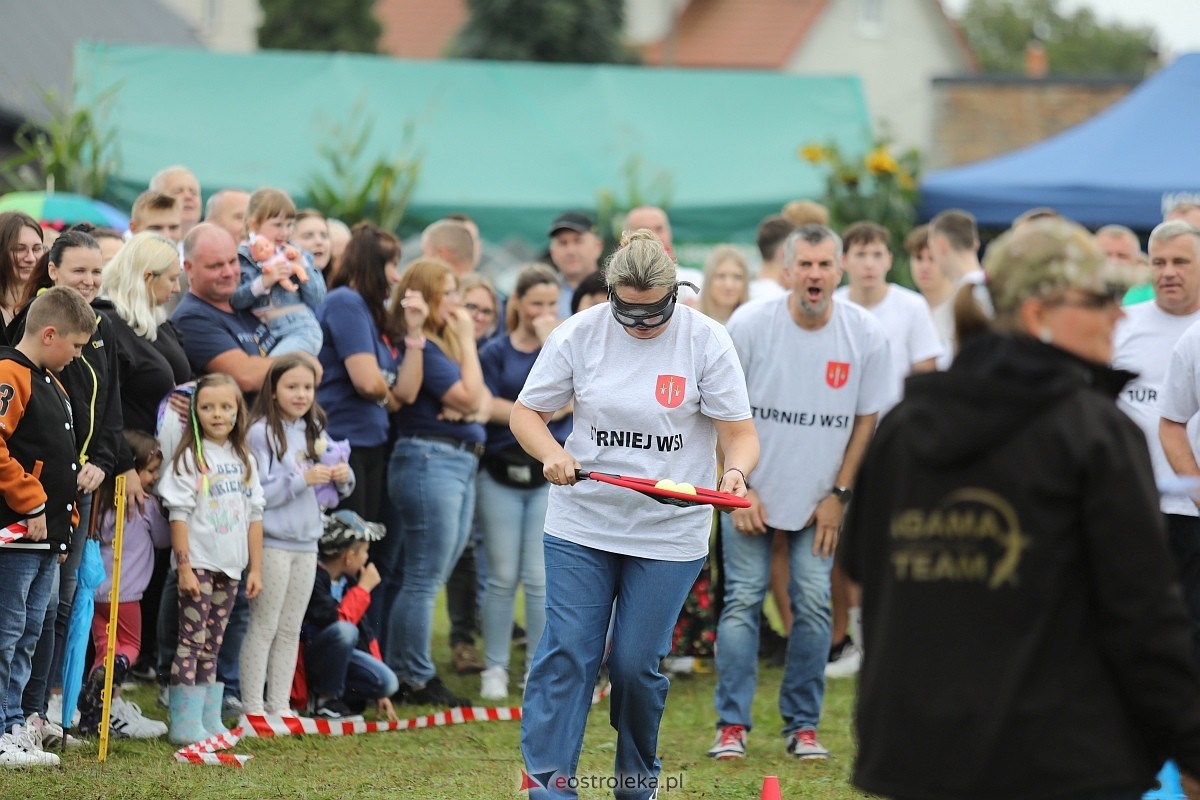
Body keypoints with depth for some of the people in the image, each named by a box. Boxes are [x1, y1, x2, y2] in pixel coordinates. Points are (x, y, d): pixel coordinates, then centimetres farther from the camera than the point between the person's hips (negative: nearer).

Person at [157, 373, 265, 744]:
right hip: (198, 564, -5)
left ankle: (209, 720, 13)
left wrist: (255, 568, 8)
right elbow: (178, 515, -9)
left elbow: (254, 515, 13)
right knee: (192, 641, -6)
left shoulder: (244, 459, 11)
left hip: (230, 567, 5)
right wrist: (184, 567, -15)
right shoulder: (189, 458, -5)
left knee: (213, 644, 10)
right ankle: (185, 724, -6)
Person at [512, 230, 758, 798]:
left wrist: (735, 472, -28)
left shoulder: (706, 340, -7)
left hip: (670, 533, -1)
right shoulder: (578, 335, -4)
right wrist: (552, 455, -18)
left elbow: (739, 432, -5)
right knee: (567, 655, -6)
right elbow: (526, 413, 3)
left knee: (636, 665, 1)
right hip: (580, 525, 1)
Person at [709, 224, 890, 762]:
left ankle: (802, 726, 7)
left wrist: (839, 494, -1)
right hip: (751, 493, -1)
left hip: (819, 498, 1)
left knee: (813, 605, -2)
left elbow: (867, 417, 2)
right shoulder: (750, 324, -11)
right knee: (742, 601, -4)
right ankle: (732, 725, 0)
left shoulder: (866, 334, -8)